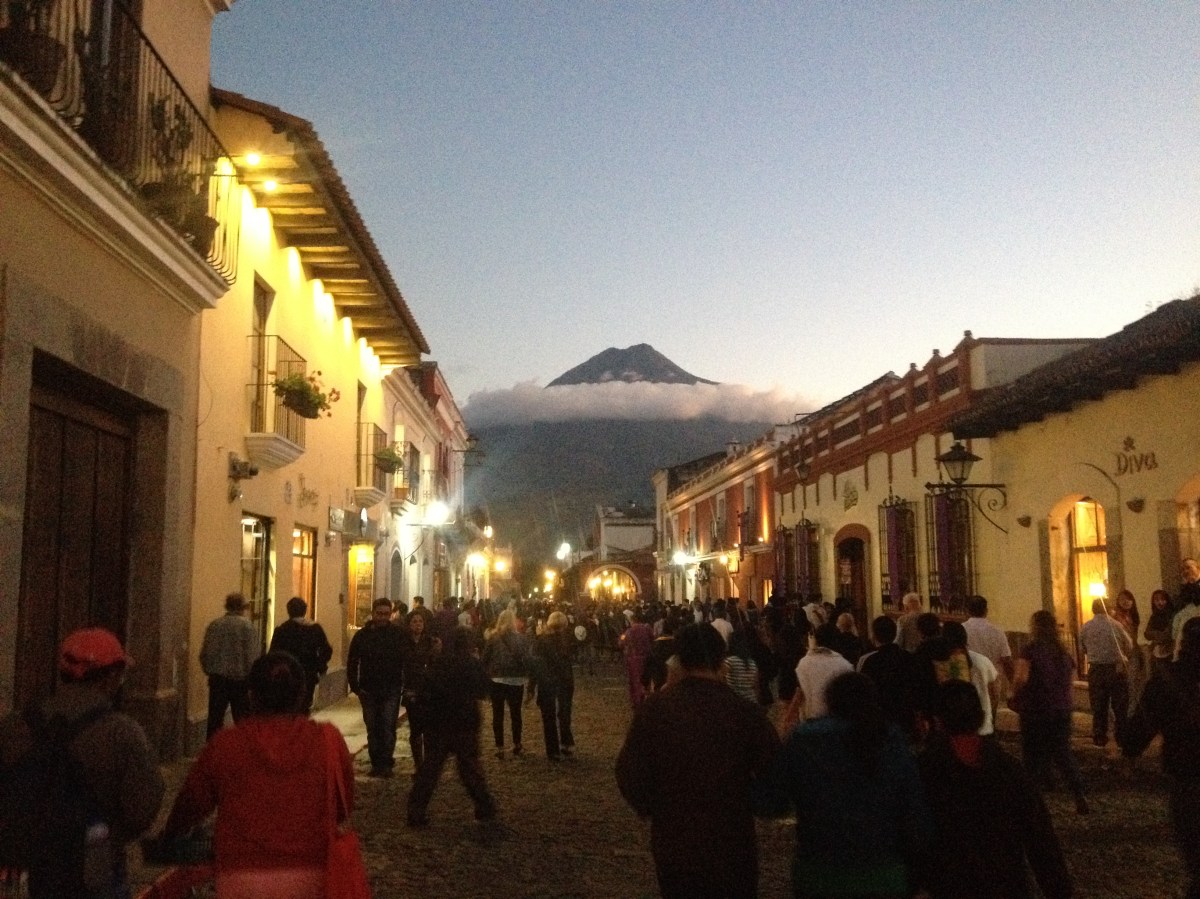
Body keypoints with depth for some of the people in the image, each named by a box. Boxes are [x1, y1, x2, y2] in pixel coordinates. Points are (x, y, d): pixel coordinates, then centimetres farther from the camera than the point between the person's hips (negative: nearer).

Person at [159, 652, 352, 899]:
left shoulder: (225, 744, -4)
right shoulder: (328, 742, -4)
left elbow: (192, 802, 10)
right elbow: (344, 808, 4)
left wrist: (168, 836, 31)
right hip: (308, 879, 1)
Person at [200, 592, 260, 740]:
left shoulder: (214, 625, 0)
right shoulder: (247, 626, -9)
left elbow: (205, 653, 0)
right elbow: (254, 654, -12)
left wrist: (210, 672, 15)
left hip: (218, 679, 2)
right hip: (241, 680, -2)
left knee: (215, 718, 9)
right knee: (242, 718, 7)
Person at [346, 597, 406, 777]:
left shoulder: (399, 634, -5)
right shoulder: (362, 636, 1)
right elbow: (352, 663, 7)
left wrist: (405, 685, -8)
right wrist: (355, 686, 1)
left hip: (391, 690, -3)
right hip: (369, 691, 3)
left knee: (388, 727, -8)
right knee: (373, 728, 9)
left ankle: (386, 762, -1)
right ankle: (376, 763, 17)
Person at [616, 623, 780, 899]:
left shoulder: (654, 709, -12)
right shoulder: (746, 712, -16)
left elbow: (629, 775, -9)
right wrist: (745, 806, 7)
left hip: (673, 845, 1)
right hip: (733, 845, -1)